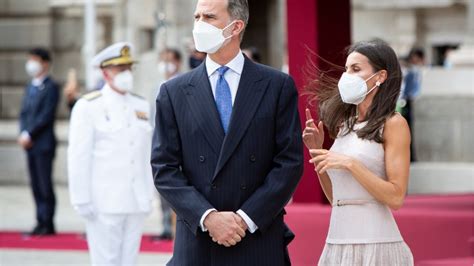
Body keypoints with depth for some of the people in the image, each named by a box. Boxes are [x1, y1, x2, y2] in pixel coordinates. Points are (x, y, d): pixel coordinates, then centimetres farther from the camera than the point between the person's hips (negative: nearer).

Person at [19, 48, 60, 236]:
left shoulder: (51, 87, -7)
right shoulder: (30, 87, 17)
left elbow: (46, 116, -14)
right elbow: (24, 113, 16)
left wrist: (29, 135, -15)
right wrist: (23, 134, 0)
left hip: (44, 144, -7)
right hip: (30, 144, 8)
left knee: (45, 185, -5)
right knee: (35, 185, 8)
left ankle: (47, 224, -1)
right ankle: (41, 223, 12)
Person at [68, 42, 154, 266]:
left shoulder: (141, 106, 13)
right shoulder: (88, 107, -3)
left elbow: (147, 155, 15)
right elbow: (79, 157, -7)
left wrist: (148, 195, 10)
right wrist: (82, 201, -11)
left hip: (136, 203, 5)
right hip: (104, 203, -5)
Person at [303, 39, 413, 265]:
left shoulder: (393, 124, -6)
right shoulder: (345, 125, 12)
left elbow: (396, 197, -13)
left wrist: (350, 164, -17)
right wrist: (316, 152, 6)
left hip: (374, 244, -6)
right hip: (337, 243, 6)